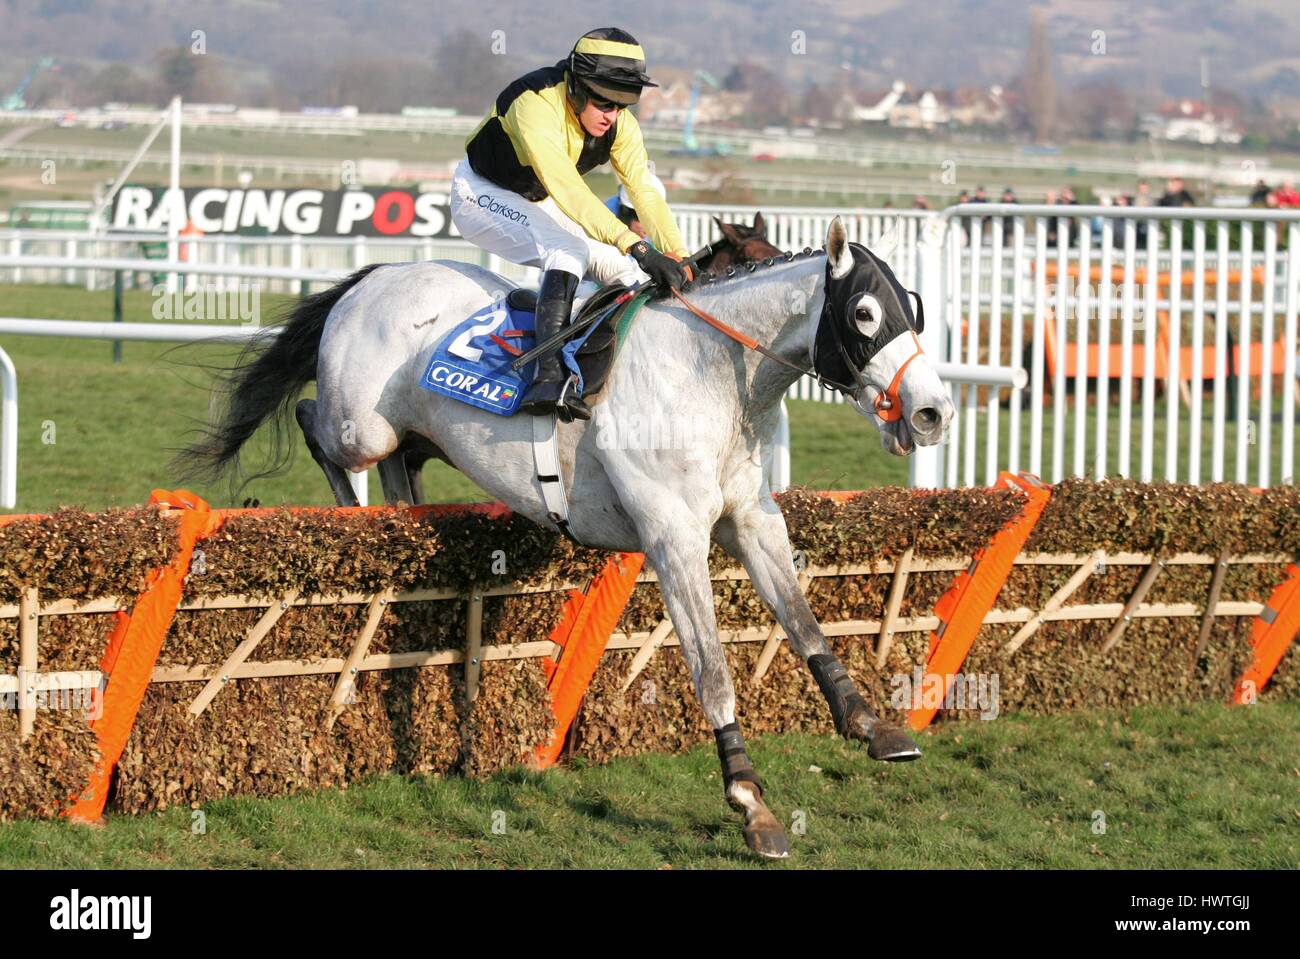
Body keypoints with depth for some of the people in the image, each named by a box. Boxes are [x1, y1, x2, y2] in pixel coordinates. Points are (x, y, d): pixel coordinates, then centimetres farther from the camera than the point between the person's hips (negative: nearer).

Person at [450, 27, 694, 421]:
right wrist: (635, 245, -54)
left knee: (623, 272, -5)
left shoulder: (620, 124, -14)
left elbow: (644, 191, -20)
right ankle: (548, 379, -45)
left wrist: (679, 258, -35)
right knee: (569, 253, -32)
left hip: (537, 203, 8)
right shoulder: (536, 104, -36)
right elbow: (566, 188, -46)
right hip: (482, 194, -8)